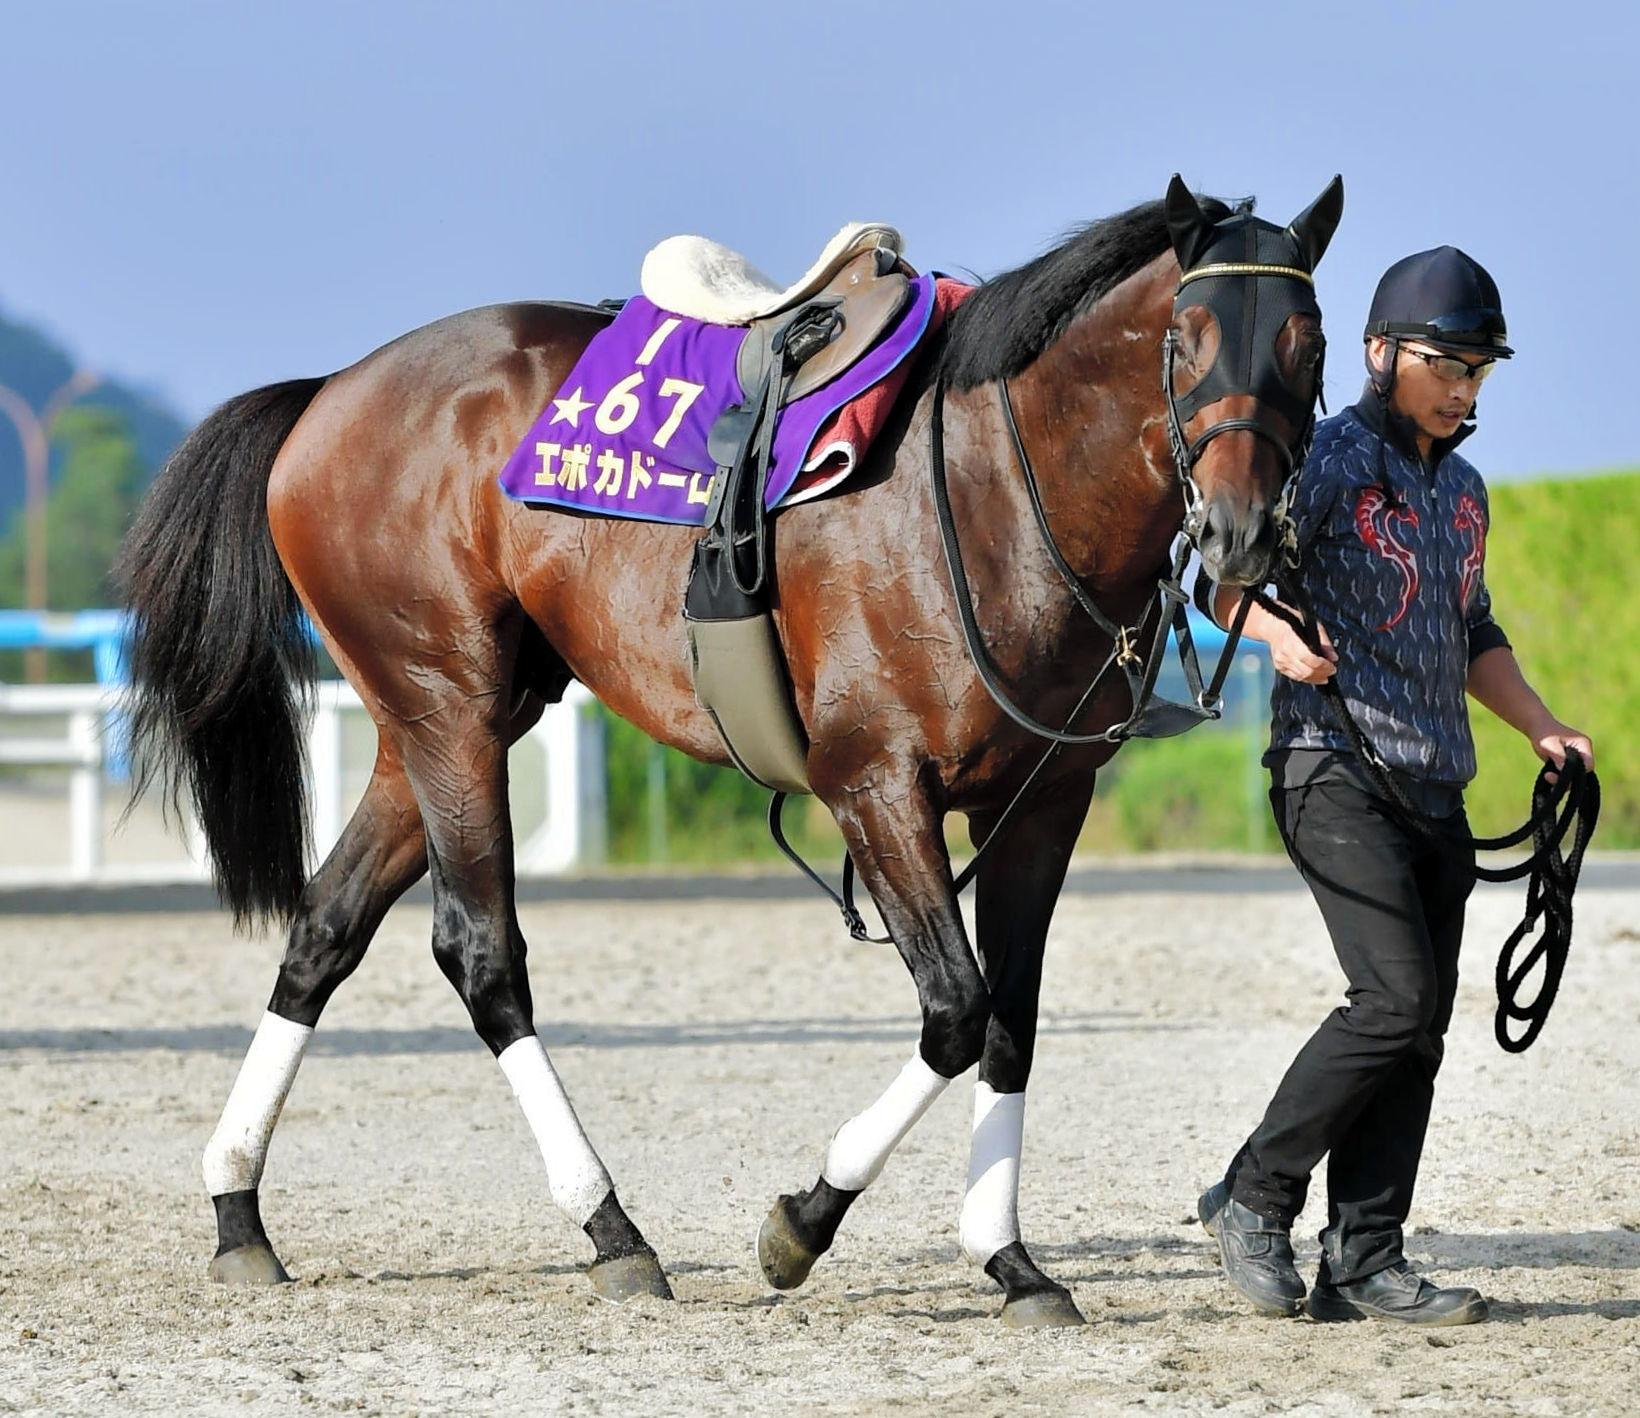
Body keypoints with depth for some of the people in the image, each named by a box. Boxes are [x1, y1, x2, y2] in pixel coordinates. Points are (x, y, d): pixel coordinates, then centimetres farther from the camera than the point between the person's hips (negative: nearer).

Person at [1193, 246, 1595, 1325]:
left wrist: (1543, 730, 16)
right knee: (1397, 999, -18)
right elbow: (1226, 580, -13)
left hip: (1435, 785, 8)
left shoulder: (1464, 489, 19)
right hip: (1336, 771, -8)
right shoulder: (1330, 459, -5)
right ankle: (1255, 1197, -3)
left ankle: (1364, 1264, 4)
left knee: (1420, 1030, 2)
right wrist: (1276, 628, -34)